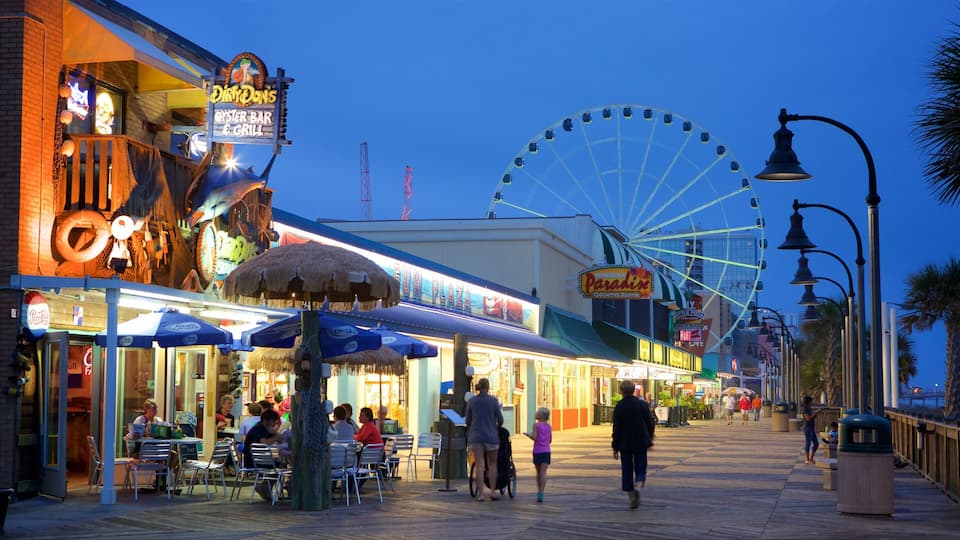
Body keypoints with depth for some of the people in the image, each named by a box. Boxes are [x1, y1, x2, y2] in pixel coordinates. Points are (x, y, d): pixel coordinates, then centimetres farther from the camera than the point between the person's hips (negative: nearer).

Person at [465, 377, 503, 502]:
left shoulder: (471, 401, 1)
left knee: (479, 465, 0)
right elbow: (500, 420, -1)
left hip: (475, 436, 1)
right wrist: (497, 427, 20)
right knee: (492, 464, 13)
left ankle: (481, 494, -4)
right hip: (491, 436, -1)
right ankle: (493, 491, 10)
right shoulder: (493, 401, -5)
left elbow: (468, 421, 8)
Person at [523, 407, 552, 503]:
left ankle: (539, 492, 22)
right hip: (546, 451, 3)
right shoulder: (548, 426, 8)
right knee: (543, 472, -4)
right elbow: (550, 440, 12)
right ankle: (541, 494, -14)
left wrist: (528, 434, 4)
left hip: (538, 451, -3)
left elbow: (534, 438, -14)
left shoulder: (536, 425, -7)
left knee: (539, 472, 11)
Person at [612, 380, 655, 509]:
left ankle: (632, 497, 5)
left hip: (625, 444, -2)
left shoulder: (619, 407, -9)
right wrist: (650, 437, 23)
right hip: (641, 441, 2)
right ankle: (639, 481, -21)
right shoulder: (643, 404, -1)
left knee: (627, 470, 8)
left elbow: (617, 429, -8)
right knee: (640, 466, 10)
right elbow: (649, 423, 6)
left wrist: (615, 448, -2)